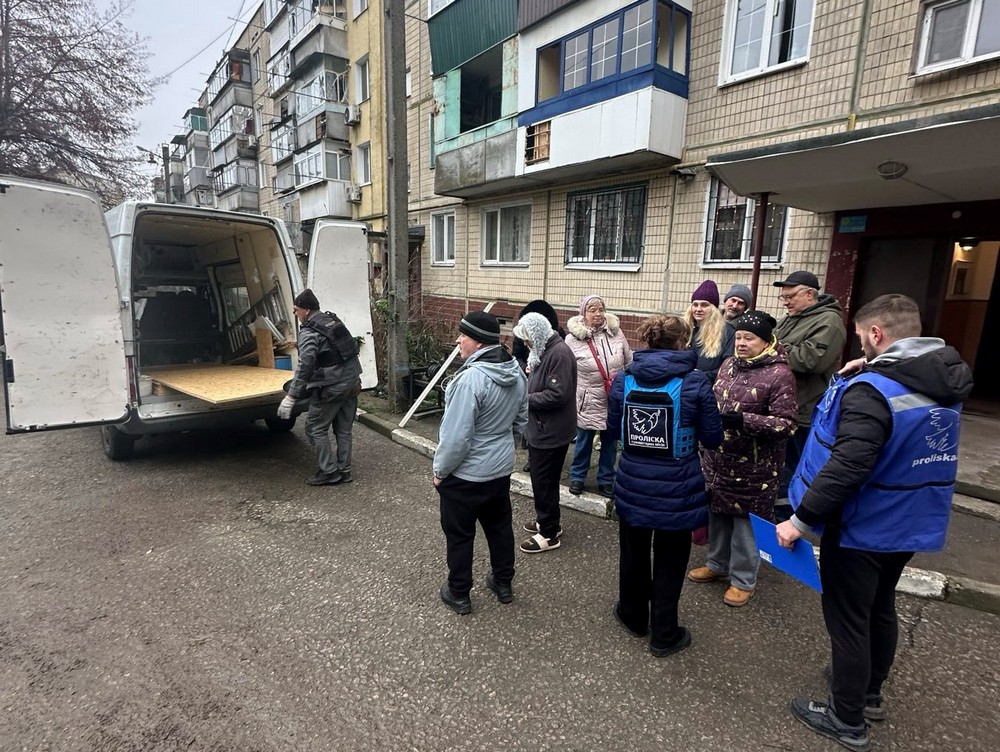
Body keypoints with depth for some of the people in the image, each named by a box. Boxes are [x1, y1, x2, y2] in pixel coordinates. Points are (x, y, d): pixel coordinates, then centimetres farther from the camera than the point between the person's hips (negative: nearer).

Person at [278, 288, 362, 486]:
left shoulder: (309, 332, -14)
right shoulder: (333, 320, 11)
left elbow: (305, 367, -22)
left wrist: (291, 397, -21)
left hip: (331, 388, -8)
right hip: (352, 382, 8)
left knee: (315, 429, 6)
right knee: (344, 429, 14)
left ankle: (329, 472, 9)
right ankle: (344, 471, 21)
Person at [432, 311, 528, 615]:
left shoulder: (471, 378, -29)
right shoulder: (516, 372, -3)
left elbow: (456, 435, -26)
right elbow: (520, 421, 9)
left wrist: (440, 470, -12)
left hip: (465, 474, -7)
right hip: (501, 468, 8)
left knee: (459, 534, 12)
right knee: (499, 526, 22)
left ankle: (459, 594, 29)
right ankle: (503, 583, 39)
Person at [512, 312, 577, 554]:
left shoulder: (559, 353, -21)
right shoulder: (544, 351, 10)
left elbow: (557, 395, -27)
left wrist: (525, 398, -18)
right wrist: (530, 375, 2)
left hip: (551, 431, -10)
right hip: (541, 428, 10)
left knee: (544, 482, 2)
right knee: (540, 479, 20)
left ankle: (550, 533, 17)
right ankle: (546, 520, 37)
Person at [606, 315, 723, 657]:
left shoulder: (624, 379, -4)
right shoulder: (695, 382, -13)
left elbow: (614, 430, 4)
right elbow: (712, 438, -6)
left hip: (633, 484, 3)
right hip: (677, 488, -3)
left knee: (633, 553, 21)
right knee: (669, 561, 14)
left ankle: (633, 616, 41)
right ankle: (664, 635, 28)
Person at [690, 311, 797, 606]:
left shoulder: (779, 374, -14)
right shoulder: (728, 365, 6)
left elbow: (787, 424, -18)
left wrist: (743, 420, -27)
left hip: (753, 466, -6)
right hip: (718, 458, 6)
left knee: (745, 520, 7)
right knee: (717, 513, 18)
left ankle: (743, 580, 26)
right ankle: (717, 564, 39)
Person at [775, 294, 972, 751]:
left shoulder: (872, 390, -26)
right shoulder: (943, 383, 2)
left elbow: (844, 468, -33)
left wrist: (802, 519, -24)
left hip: (861, 529, -8)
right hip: (910, 524, 8)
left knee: (847, 620, 8)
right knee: (880, 609, 25)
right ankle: (870, 693, 44)